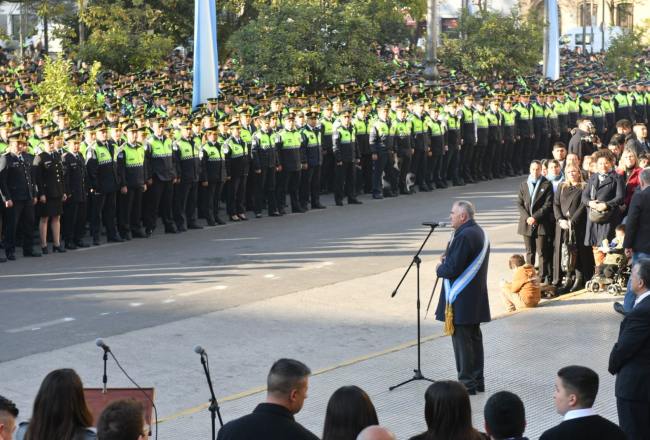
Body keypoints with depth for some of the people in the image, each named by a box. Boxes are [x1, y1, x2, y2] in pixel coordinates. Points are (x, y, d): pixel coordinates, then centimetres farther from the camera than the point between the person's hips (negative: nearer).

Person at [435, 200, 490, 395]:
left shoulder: (464, 236, -21)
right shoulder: (479, 232, 11)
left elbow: (452, 269, -23)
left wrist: (440, 269, -3)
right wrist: (448, 259, 7)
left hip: (460, 299, -10)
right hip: (476, 297, 10)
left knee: (461, 340, -2)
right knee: (474, 337, 16)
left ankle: (467, 383, 3)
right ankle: (477, 380, 23)